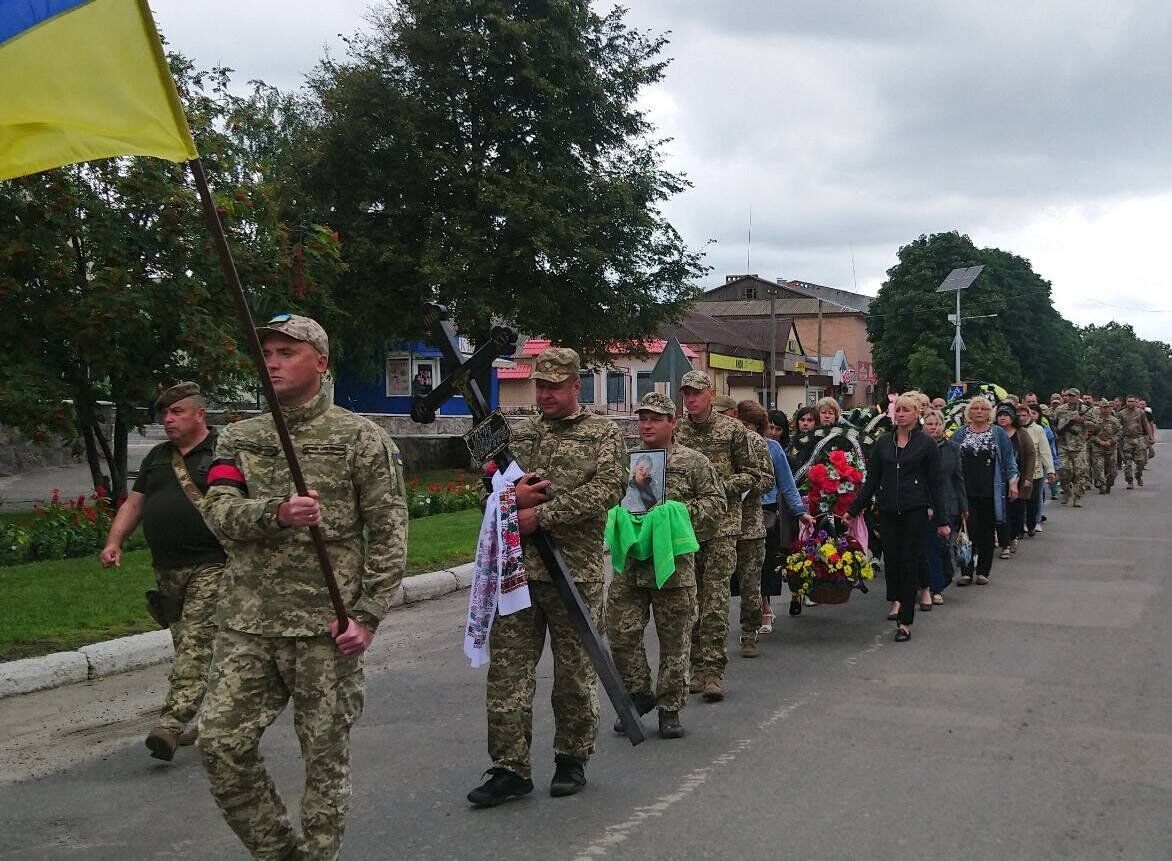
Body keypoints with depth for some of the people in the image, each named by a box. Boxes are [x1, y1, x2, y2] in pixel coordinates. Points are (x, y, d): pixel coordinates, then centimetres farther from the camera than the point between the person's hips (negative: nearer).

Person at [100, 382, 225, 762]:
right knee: (186, 643, 11)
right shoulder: (157, 457, 19)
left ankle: (172, 723, -20)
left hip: (210, 565, -7)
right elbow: (134, 503, 21)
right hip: (167, 570, 7)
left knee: (196, 643, -14)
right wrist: (114, 541, 6)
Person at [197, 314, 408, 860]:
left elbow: (388, 534, -3)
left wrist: (368, 616, -12)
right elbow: (219, 511, -3)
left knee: (325, 755, 3)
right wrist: (276, 513, -23)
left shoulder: (361, 439, 0)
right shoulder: (239, 439, 12)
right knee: (220, 744, 0)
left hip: (325, 626, -4)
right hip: (247, 625, 4)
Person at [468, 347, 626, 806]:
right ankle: (510, 768, 6)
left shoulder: (603, 434, 3)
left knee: (575, 672, 7)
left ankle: (571, 760, 22)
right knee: (508, 668, 0)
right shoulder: (519, 433, 15)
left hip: (576, 572, -3)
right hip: (516, 567, 3)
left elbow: (607, 489, -11)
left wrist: (542, 514, -16)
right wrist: (511, 494, -9)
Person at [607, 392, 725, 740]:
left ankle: (670, 708, 16)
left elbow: (716, 502, 0)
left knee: (674, 640, 3)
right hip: (628, 564, 3)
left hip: (674, 565, -3)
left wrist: (680, 515, -13)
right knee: (621, 633, 1)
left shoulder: (693, 461, 2)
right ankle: (638, 695, 20)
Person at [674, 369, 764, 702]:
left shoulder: (732, 429, 1)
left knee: (716, 596, -8)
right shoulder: (675, 431, 7)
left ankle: (713, 671, -5)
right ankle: (698, 666, 16)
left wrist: (723, 487, -11)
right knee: (690, 597, 6)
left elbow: (752, 473, 4)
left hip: (721, 524, -3)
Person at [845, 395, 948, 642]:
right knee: (891, 563, 1)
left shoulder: (926, 444, 1)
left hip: (915, 510, -3)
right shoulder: (883, 442, 9)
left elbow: (936, 484, 1)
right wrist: (853, 510, 8)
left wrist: (941, 520, -3)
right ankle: (899, 601, 27)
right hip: (888, 510, 3)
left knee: (909, 563, -3)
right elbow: (871, 481, 12)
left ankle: (905, 621, 1)